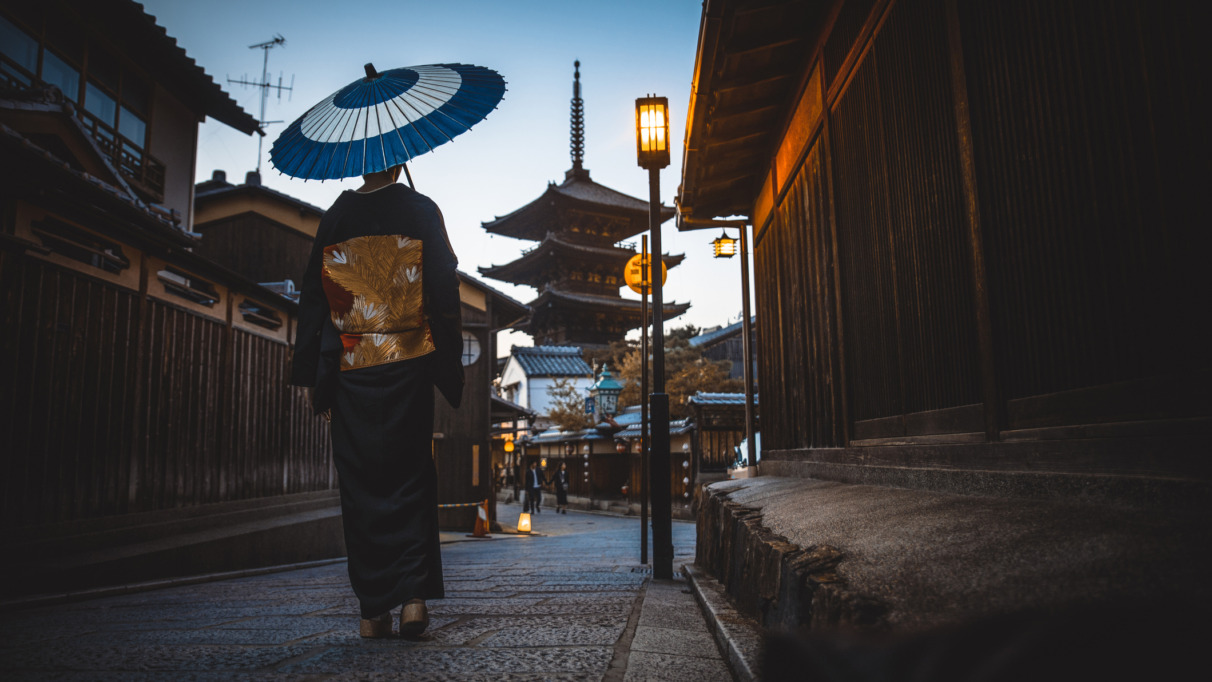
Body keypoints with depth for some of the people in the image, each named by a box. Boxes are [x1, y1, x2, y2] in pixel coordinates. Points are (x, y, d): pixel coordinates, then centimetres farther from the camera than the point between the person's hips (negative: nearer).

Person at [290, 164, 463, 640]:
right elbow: (443, 289, -2)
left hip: (351, 368, 1)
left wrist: (312, 377, 12)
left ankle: (373, 609, 9)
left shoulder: (335, 217, 9)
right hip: (408, 365, -1)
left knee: (360, 481, 6)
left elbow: (313, 296, 8)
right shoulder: (421, 211, 4)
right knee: (411, 475, 6)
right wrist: (451, 367, 3)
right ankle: (413, 595, -3)